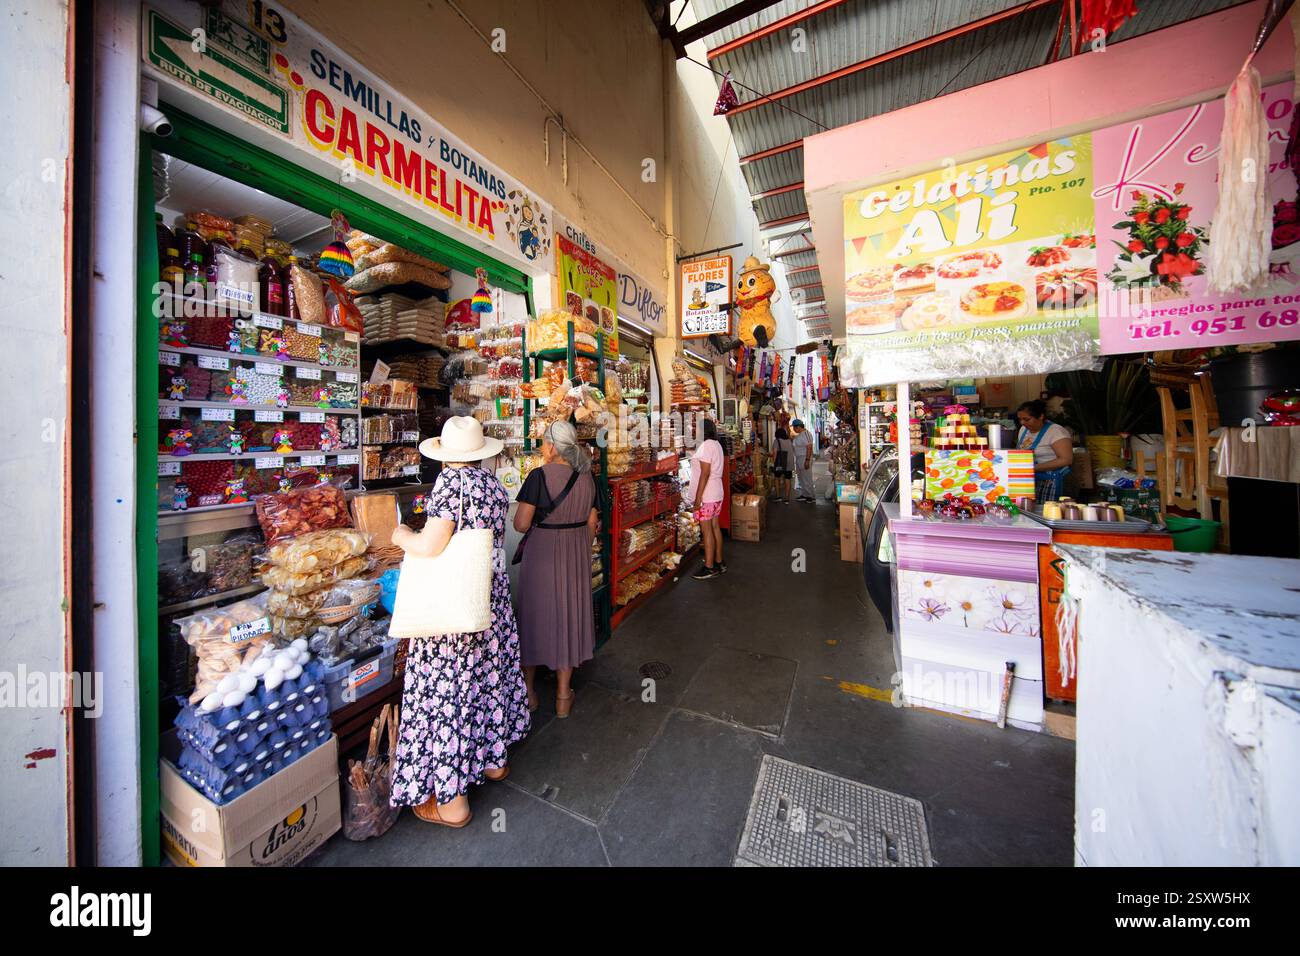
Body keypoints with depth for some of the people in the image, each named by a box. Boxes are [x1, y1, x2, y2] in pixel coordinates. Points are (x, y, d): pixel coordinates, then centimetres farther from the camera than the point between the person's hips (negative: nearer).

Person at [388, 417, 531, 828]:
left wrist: (402, 536, -1)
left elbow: (430, 546, -22)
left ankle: (451, 800, 21)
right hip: (493, 596, 7)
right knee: (490, 674, 22)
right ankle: (494, 758, 43)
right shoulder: (493, 483, 4)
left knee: (448, 691, 6)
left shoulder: (451, 481, -16)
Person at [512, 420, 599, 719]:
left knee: (535, 614, 15)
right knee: (570, 614, 15)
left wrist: (537, 517, 5)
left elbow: (521, 524, -16)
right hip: (576, 554, 4)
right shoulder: (587, 477, -1)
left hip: (542, 553, -3)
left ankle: (529, 691, 33)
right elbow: (591, 523, 4)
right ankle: (563, 696, 27)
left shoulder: (539, 476, -15)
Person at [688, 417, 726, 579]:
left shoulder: (706, 446, -16)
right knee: (715, 527, 14)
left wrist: (698, 498, -20)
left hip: (706, 496, -10)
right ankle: (719, 562, 24)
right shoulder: (716, 444, 13)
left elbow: (705, 474, -21)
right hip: (717, 494, 10)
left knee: (706, 530, -2)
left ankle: (709, 568, 5)